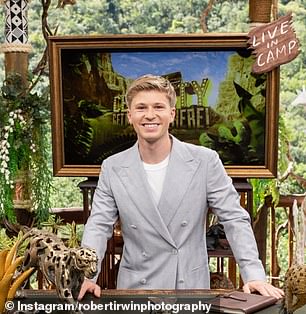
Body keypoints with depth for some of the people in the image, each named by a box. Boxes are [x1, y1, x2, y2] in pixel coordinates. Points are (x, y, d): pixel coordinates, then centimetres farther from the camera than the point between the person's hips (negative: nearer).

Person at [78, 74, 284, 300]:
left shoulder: (205, 161, -7)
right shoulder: (112, 168, -2)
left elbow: (234, 219, -5)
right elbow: (99, 227, -1)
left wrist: (254, 275, -15)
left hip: (192, 287, -1)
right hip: (135, 289, 1)